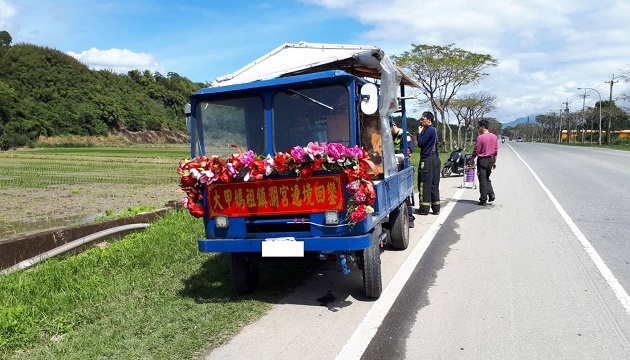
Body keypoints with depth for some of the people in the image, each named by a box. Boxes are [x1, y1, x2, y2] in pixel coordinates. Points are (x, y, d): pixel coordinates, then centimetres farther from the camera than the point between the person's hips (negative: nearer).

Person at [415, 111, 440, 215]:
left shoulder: (429, 130, -12)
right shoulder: (434, 130, 17)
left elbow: (420, 143, -14)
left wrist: (419, 132, -3)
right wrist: (421, 132, 10)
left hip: (427, 160, -9)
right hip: (435, 159, 9)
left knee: (425, 184, -4)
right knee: (434, 184, 10)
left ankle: (424, 208, -2)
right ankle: (436, 208, 14)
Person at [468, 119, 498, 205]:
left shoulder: (480, 137, -16)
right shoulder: (494, 136, 5)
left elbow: (476, 151, -13)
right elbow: (496, 150, 9)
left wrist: (471, 161, -2)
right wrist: (494, 161, 17)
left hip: (482, 160, -6)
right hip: (490, 159, 6)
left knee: (482, 180, 0)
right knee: (487, 178, 21)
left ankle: (483, 200, 3)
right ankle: (491, 194, 7)